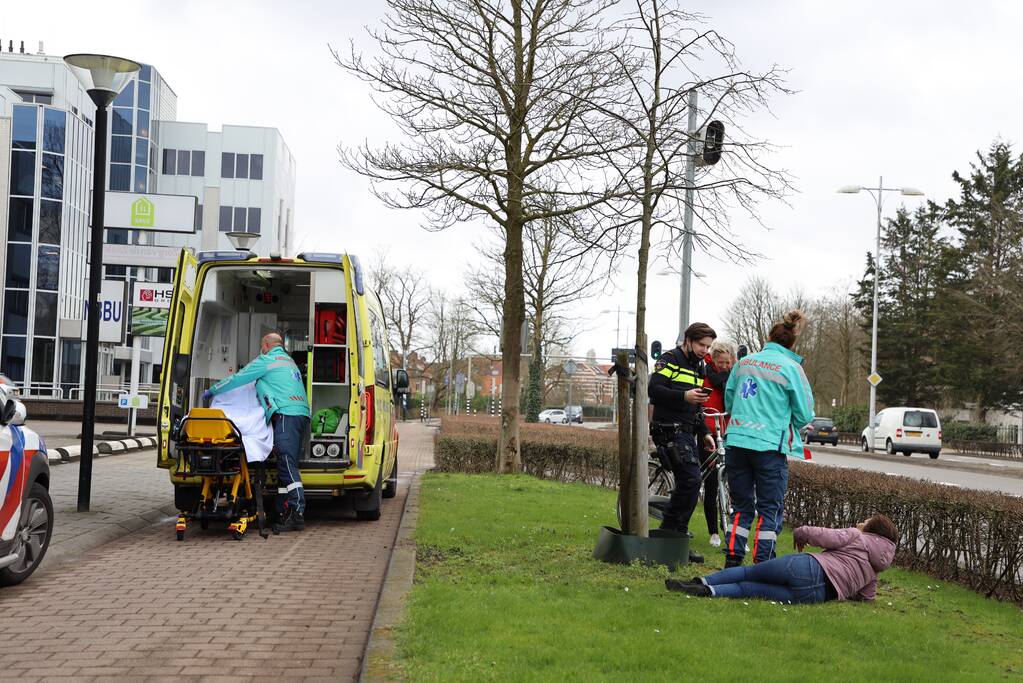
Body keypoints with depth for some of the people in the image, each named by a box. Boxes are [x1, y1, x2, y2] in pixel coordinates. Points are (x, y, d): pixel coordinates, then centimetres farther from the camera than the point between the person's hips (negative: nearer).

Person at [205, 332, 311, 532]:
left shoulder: (266, 360, 5)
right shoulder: (289, 361, 30)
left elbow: (237, 379, 7)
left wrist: (212, 390, 21)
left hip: (286, 414, -9)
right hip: (302, 413, 9)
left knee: (287, 465, -14)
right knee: (286, 465, 8)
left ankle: (297, 515, -22)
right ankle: (284, 512, 7)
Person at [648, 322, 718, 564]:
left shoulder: (699, 367, 23)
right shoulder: (670, 360, -4)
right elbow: (653, 390, -17)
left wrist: (704, 433, 19)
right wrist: (684, 396, -26)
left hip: (687, 433, 9)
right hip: (671, 431, -9)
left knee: (688, 484, 7)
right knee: (691, 480, -19)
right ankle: (669, 532, -11)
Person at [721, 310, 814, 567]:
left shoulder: (743, 363, 9)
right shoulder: (791, 368, -3)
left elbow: (728, 402, 18)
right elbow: (805, 414, 0)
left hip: (736, 441, 4)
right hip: (770, 446, -4)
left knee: (741, 507, 14)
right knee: (770, 510, 5)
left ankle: (732, 563, 13)